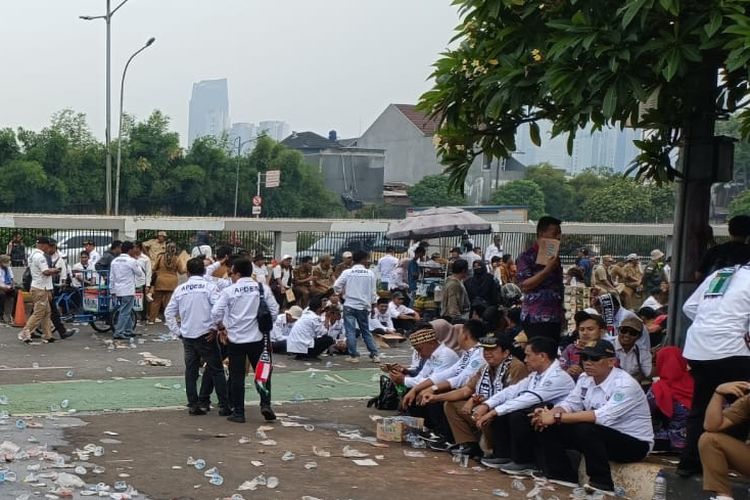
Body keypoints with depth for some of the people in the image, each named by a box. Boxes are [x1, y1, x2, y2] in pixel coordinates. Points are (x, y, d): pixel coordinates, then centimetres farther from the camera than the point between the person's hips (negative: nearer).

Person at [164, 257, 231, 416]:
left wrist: (177, 331, 11)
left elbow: (169, 312, 8)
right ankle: (224, 406, 4)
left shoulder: (180, 289, 7)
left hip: (187, 336, 4)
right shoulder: (209, 287, -6)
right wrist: (216, 327, -8)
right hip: (205, 335, -3)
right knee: (216, 370, 3)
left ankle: (193, 405, 10)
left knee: (191, 370, 11)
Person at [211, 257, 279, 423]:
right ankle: (265, 405, 0)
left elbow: (215, 312, -12)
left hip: (235, 339, -1)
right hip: (257, 338, 2)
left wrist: (220, 325, 7)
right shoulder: (262, 289, -2)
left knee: (237, 376, 6)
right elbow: (274, 310, 1)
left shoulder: (229, 291, -9)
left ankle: (238, 412, 9)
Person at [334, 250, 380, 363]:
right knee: (366, 331, 14)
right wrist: (371, 304, 15)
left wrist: (343, 292, 12)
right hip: (364, 306, 2)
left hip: (350, 305, -2)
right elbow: (373, 292, 2)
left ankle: (354, 355, -1)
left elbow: (336, 286, -8)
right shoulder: (370, 274, -1)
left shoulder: (347, 272, -5)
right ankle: (374, 354, 12)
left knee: (350, 331, 2)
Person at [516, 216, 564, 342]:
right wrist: (547, 269, -18)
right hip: (536, 318, -7)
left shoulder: (554, 255, 16)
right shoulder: (527, 256, -5)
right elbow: (524, 286, -14)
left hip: (555, 317, 7)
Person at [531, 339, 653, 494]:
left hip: (634, 442, -7)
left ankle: (602, 484, -19)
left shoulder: (625, 385, -25)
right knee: (547, 427, -7)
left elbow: (603, 416, -36)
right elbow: (570, 404, -3)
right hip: (601, 437, 7)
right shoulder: (585, 378, 0)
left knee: (585, 430, -35)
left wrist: (557, 417, -38)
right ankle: (564, 476, 3)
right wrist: (549, 414, -27)